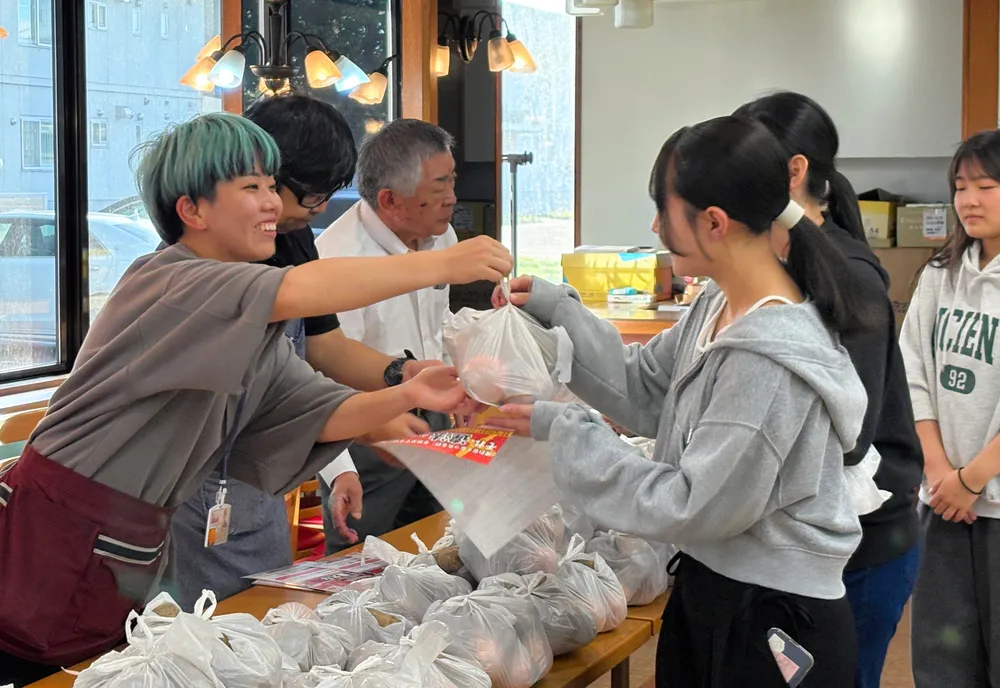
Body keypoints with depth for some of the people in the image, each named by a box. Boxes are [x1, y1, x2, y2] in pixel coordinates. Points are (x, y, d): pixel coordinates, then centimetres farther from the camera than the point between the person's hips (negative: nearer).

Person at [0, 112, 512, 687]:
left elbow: (319, 411, 4)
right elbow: (296, 291, -32)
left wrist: (406, 396, -15)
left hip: (131, 558, 8)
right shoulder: (163, 283, -18)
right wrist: (442, 265, -30)